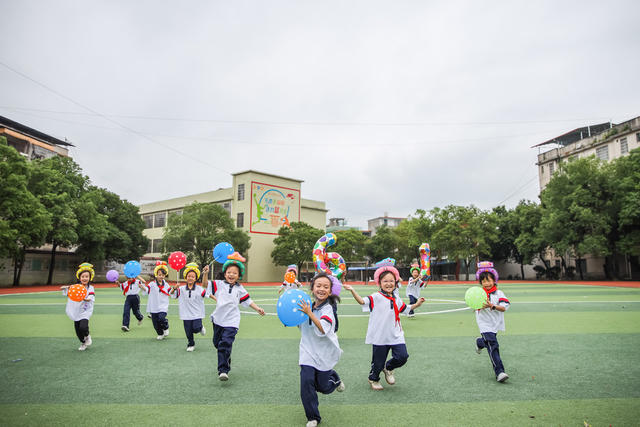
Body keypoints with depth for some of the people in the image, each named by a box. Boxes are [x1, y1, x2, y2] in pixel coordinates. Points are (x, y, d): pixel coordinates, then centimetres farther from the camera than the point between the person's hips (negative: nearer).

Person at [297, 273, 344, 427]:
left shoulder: (327, 309, -16)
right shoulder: (307, 306, 1)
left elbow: (323, 330, -32)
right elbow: (301, 326, 21)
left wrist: (309, 313, -36)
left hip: (324, 353, -3)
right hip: (308, 352, 4)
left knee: (323, 387, 8)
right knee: (306, 381, -11)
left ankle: (334, 378, 44)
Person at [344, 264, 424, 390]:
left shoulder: (397, 300, 9)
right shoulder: (376, 297, -10)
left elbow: (406, 309, 27)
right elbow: (362, 301, -24)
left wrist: (417, 304, 17)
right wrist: (352, 291, -37)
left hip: (396, 336, 4)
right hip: (380, 337, -4)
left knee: (402, 357, -9)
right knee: (378, 362, 7)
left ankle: (388, 368, 24)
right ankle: (373, 379, 38)